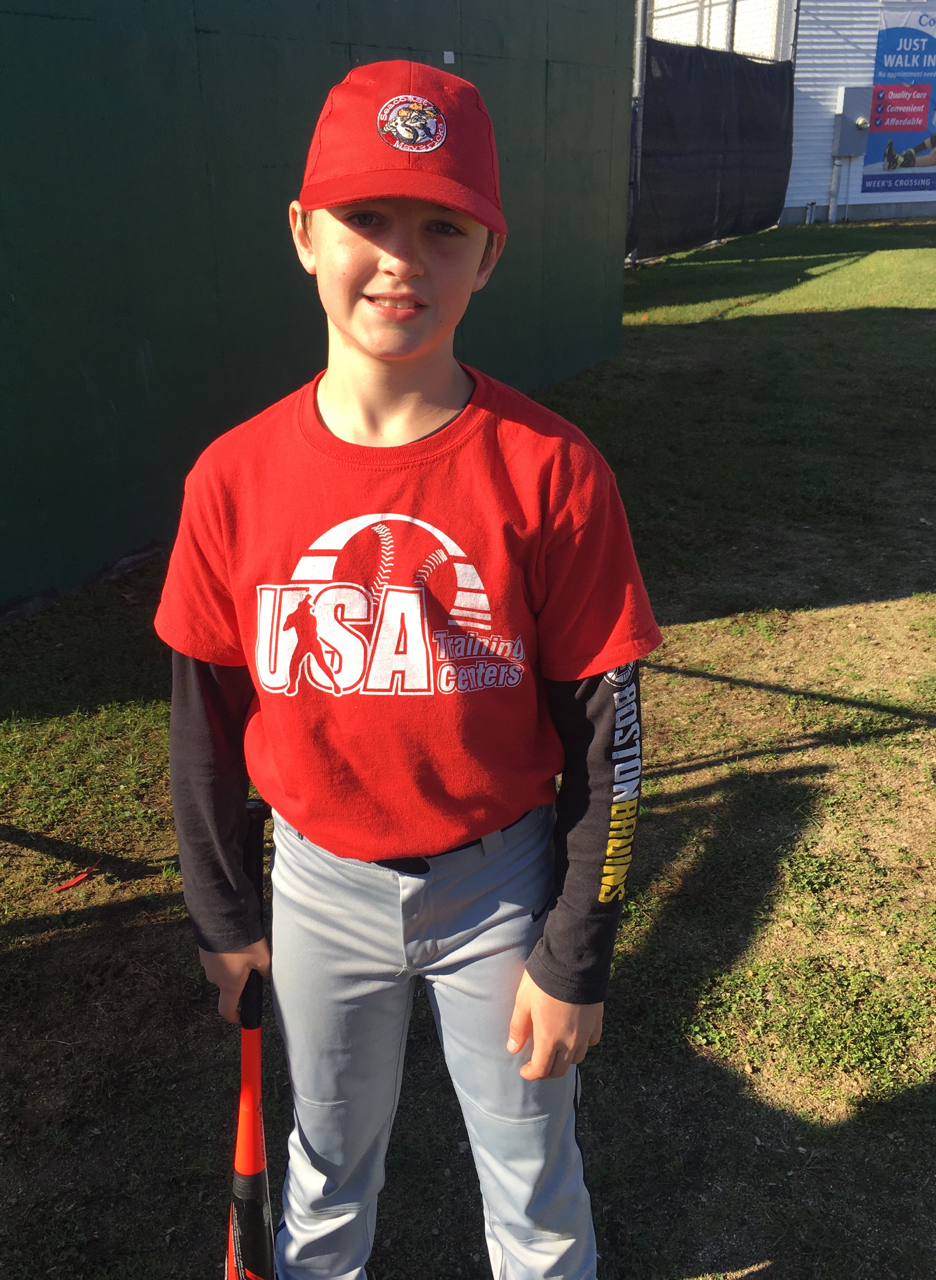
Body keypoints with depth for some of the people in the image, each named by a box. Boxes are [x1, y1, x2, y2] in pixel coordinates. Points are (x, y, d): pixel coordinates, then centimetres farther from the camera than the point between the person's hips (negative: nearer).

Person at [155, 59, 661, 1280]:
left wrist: (575, 954, -8)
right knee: (328, 1164, 27)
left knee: (533, 1180, 21)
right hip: (319, 888, 3)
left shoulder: (551, 470, -17)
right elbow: (206, 711, 0)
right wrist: (222, 912, 7)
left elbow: (603, 727, -12)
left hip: (499, 881, -2)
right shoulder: (234, 477, -10)